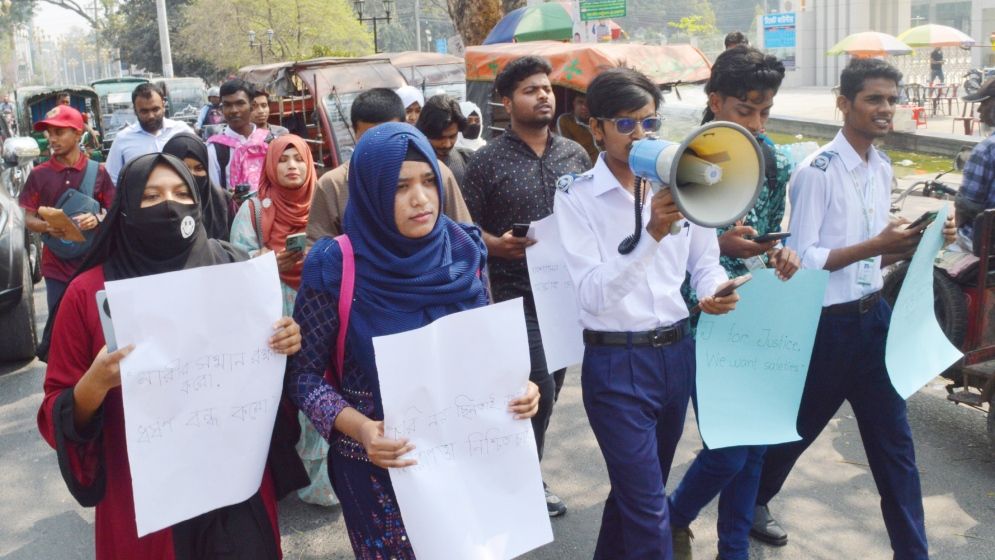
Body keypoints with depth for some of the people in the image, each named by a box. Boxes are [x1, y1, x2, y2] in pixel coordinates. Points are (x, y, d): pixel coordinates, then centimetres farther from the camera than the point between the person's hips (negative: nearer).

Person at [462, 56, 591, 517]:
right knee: (539, 389, -9)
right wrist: (498, 245, -21)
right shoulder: (488, 161, -5)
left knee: (550, 388, 14)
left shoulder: (575, 154, 7)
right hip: (516, 295, -5)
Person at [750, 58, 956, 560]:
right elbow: (802, 260, -18)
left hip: (873, 318, 6)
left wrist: (915, 243, -3)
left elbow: (871, 258, 13)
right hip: (826, 325, -6)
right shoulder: (817, 172, -16)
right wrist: (876, 245, -24)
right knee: (797, 427, 14)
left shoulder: (881, 169, 8)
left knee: (894, 443, 9)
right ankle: (753, 502, 41)